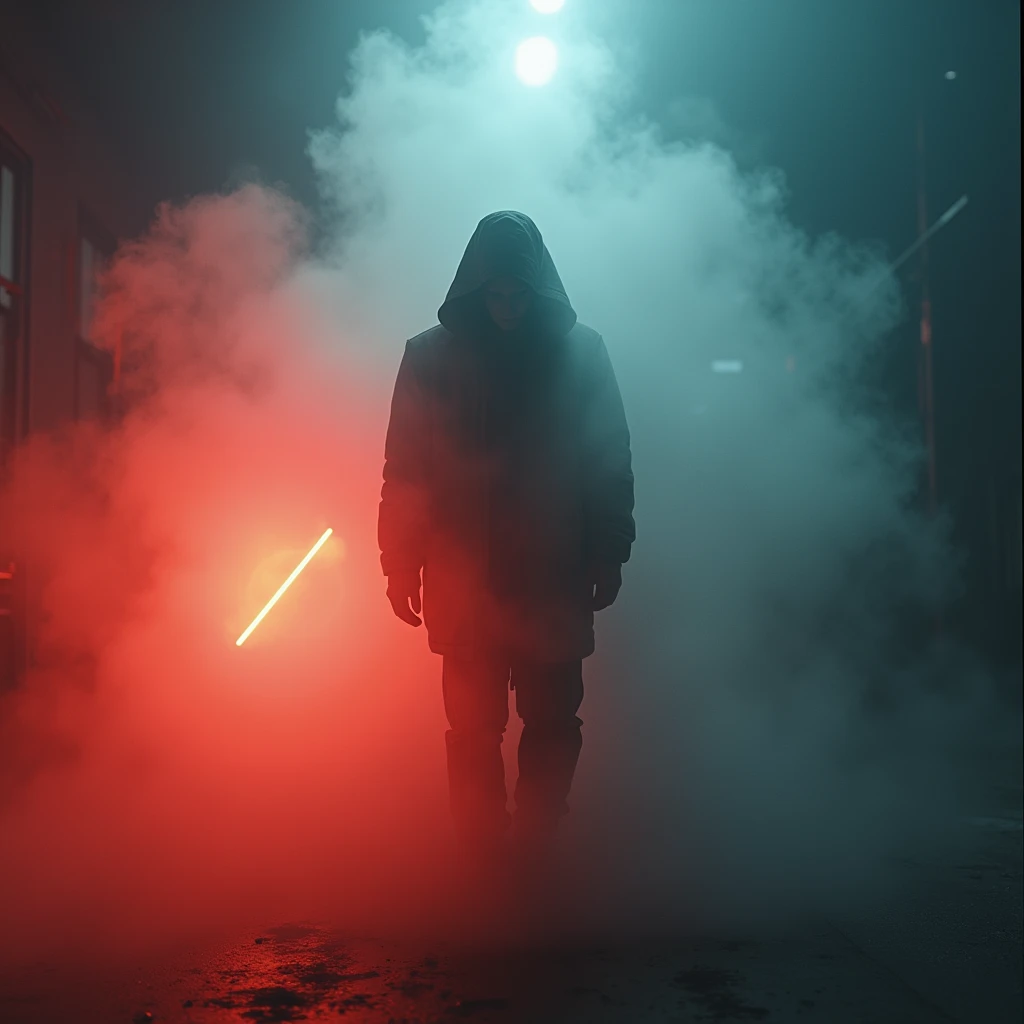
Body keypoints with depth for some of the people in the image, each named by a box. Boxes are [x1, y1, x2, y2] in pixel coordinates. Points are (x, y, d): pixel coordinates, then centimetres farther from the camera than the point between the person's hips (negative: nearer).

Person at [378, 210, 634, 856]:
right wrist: (402, 564, -1)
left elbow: (612, 463, 2)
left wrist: (610, 554, 3)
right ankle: (480, 851, 28)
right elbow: (405, 470, -1)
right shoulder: (431, 356, -4)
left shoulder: (582, 352, -3)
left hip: (555, 580, 1)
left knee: (553, 723, 10)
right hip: (465, 583, 0)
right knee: (474, 728, 10)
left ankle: (538, 845, 29)